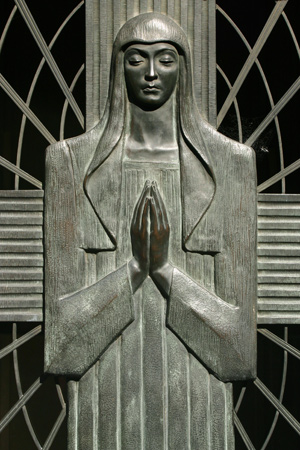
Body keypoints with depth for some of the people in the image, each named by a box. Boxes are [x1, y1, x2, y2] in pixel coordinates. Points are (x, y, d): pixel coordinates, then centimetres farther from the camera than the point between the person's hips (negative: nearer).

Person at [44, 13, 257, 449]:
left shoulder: (231, 163, -4)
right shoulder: (71, 161, -4)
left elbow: (239, 328, -5)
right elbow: (63, 322, -6)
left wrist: (165, 268, -19)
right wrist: (135, 267, -21)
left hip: (197, 409, 1)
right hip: (107, 407, 0)